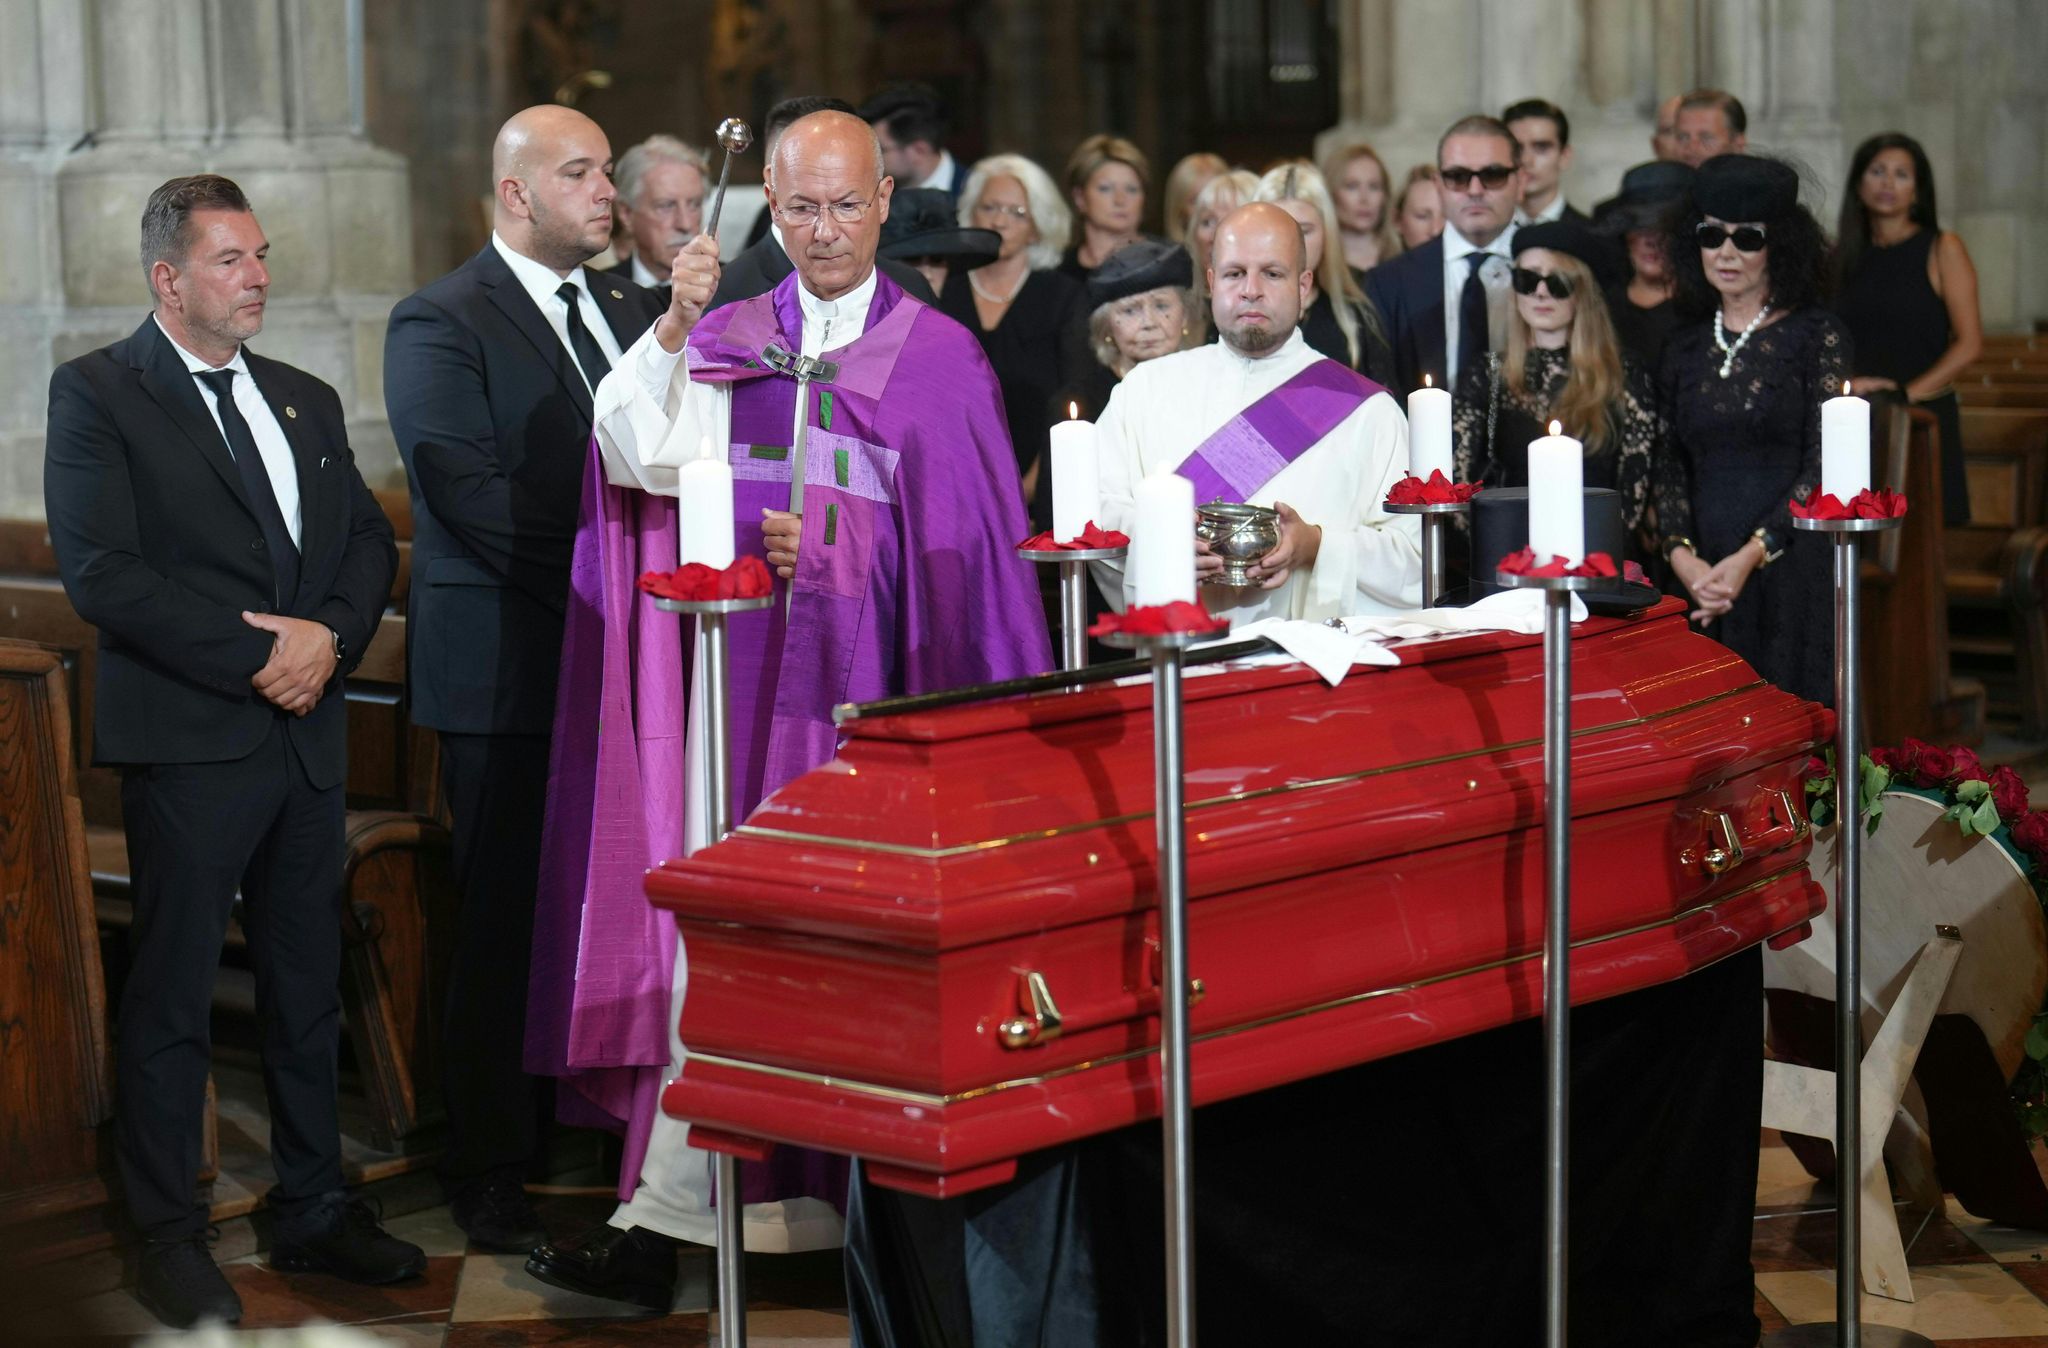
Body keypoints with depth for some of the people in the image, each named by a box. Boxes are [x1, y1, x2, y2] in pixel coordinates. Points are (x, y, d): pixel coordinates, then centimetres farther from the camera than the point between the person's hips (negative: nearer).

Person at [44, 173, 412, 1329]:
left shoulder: (307, 400, 16)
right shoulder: (97, 394, -5)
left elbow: (372, 541, 13)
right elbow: (102, 572, -14)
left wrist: (330, 636, -7)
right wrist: (255, 654, -16)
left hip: (309, 736, 6)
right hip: (189, 741, -6)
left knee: (309, 988, 13)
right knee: (174, 998, 1)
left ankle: (314, 1210, 24)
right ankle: (171, 1235, 11)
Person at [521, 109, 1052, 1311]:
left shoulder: (940, 357, 4)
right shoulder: (726, 343, 13)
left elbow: (966, 548, 1)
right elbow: (639, 462, -2)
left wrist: (831, 549, -9)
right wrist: (671, 331, -12)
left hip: (867, 690, -2)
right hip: (745, 676, 2)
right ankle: (668, 1218, 1)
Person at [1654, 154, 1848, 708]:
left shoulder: (1816, 334, 0)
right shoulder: (1686, 345, 13)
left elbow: (1825, 466, -6)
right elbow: (1669, 464, 9)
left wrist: (1751, 556, -14)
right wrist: (1684, 557, -8)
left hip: (1792, 573, -3)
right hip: (1704, 579, 4)